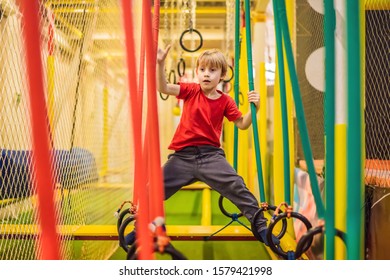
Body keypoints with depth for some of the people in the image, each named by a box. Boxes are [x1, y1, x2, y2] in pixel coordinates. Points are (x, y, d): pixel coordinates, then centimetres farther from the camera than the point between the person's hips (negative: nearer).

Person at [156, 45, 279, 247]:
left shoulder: (225, 101, 4)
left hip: (211, 155, 0)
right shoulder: (191, 90, 2)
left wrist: (254, 108, -13)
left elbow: (242, 124, 4)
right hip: (183, 156, 1)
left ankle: (260, 225, 1)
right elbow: (163, 88, -11)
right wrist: (160, 64, -26)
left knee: (236, 186, -14)